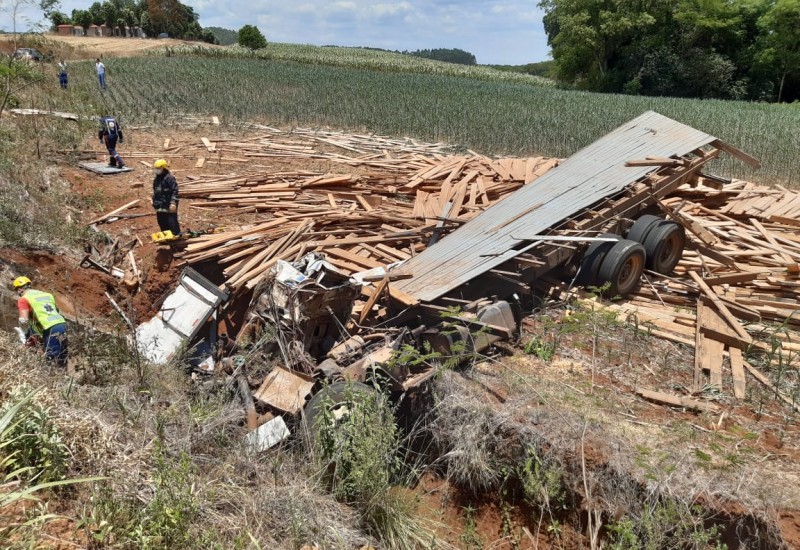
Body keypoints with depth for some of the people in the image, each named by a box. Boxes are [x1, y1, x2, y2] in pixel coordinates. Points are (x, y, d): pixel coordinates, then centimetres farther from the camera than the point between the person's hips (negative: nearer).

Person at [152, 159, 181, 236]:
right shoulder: (156, 179, 14)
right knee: (162, 223, 13)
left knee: (172, 223, -7)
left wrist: (173, 203, -22)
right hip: (160, 207, 8)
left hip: (169, 206, -8)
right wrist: (155, 203, 24)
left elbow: (175, 191, -16)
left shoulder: (170, 178, -11)